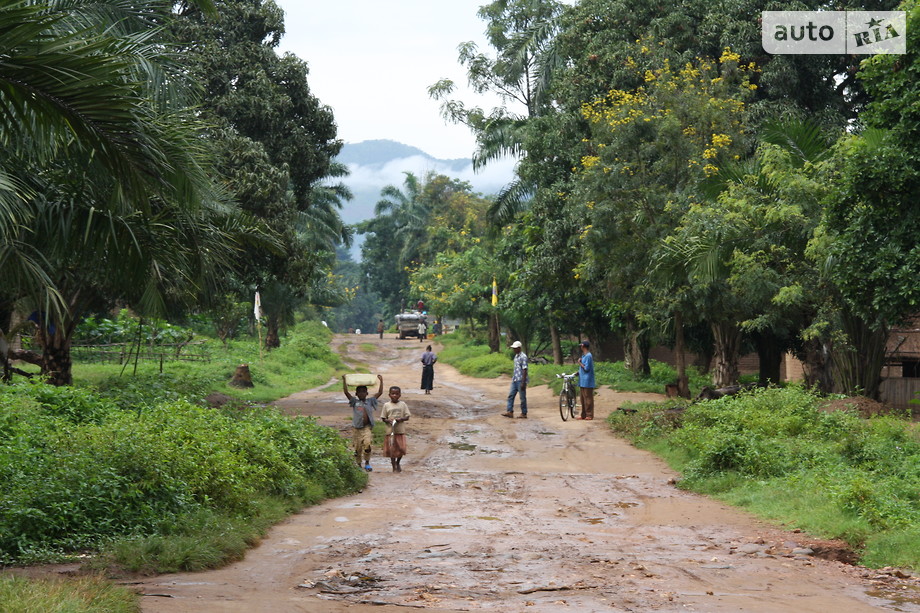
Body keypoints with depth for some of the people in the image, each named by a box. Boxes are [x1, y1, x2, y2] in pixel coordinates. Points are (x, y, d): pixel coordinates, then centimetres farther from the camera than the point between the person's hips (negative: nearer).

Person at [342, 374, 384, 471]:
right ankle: (358, 465, 22)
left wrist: (381, 381, 3)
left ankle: (367, 463, -5)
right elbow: (346, 392, -1)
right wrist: (344, 380, -6)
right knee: (357, 448, 5)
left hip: (367, 427, -1)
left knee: (367, 443, -20)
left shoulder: (370, 401, 11)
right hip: (357, 428, 1)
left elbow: (380, 392, 7)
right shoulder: (355, 402, 8)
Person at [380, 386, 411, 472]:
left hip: (400, 430, 0)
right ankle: (394, 466, 15)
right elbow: (383, 418, 5)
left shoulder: (402, 404, 4)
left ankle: (398, 463, 26)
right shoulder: (386, 405, 3)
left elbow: (407, 417, 3)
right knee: (391, 449, 1)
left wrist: (401, 419, -17)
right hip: (390, 430, 0)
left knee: (401, 448, -2)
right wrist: (388, 421, -15)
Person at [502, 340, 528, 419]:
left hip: (521, 380, -9)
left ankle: (524, 414, 7)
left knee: (522, 397, 0)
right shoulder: (516, 356, 14)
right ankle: (510, 411, 8)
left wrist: (523, 383, -20)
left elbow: (525, 370, -17)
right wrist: (512, 378, 21)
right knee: (510, 395, 6)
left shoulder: (523, 357, -14)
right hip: (515, 380, 9)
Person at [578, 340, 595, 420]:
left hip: (587, 381, -10)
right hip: (583, 381, 10)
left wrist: (580, 363, -10)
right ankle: (584, 415, 17)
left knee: (588, 398, -6)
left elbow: (586, 368, -20)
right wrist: (579, 372, 8)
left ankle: (589, 415, -3)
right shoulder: (583, 355, 16)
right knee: (583, 398, 12)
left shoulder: (588, 356, -15)